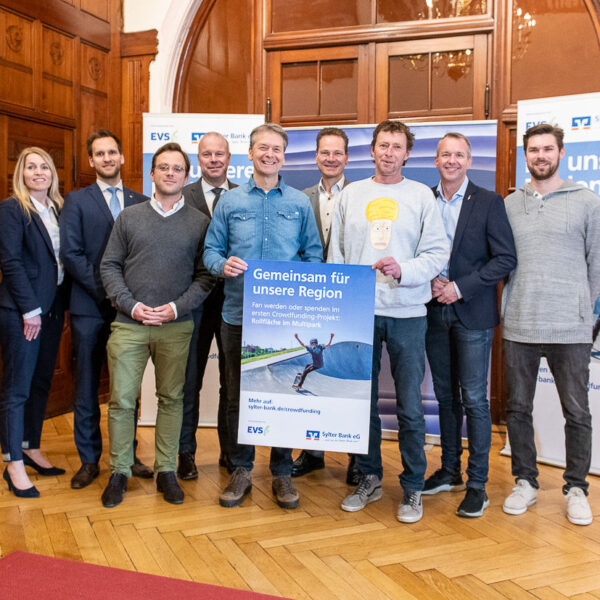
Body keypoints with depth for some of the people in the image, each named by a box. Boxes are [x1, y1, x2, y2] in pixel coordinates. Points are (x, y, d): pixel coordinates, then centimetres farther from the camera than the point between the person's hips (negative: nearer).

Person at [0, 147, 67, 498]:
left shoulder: (58, 209, 11)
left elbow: (63, 259, 12)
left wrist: (63, 305, 6)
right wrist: (30, 309, -15)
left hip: (52, 308, 7)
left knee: (42, 383, 13)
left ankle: (32, 449, 27)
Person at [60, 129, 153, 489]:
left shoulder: (141, 202, 9)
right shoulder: (77, 201, 4)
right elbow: (71, 254, -5)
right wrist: (105, 292, -13)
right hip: (90, 307, -2)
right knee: (87, 385, 5)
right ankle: (89, 460, 16)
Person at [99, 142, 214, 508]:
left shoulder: (200, 222, 5)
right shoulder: (129, 217, 8)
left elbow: (206, 275, 2)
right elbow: (110, 266, 6)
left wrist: (177, 307, -10)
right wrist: (131, 305, -7)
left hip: (176, 327, 0)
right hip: (129, 324, 0)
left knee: (172, 398, 8)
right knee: (122, 399, 2)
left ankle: (166, 470, 20)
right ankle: (120, 471, 17)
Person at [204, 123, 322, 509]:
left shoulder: (300, 203, 7)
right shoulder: (231, 202, 7)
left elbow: (314, 255, 9)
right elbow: (211, 250, 8)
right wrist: (223, 265, -14)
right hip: (238, 314, 1)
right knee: (238, 394, 8)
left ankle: (282, 473, 20)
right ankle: (241, 469, 23)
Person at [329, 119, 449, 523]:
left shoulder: (422, 195, 5)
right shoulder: (351, 194, 11)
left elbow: (438, 252, 1)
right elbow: (337, 253, 11)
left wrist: (404, 270, -16)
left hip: (406, 312, -2)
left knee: (410, 405, 1)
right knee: (362, 400, 9)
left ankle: (413, 488, 16)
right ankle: (369, 478, 25)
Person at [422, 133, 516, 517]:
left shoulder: (489, 202, -3)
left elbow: (506, 259, -8)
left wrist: (460, 288, -14)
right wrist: (430, 281, -9)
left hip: (472, 312, -3)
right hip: (435, 311, 4)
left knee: (474, 398, -2)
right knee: (446, 396, 12)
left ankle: (478, 484, 8)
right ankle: (450, 471, 26)